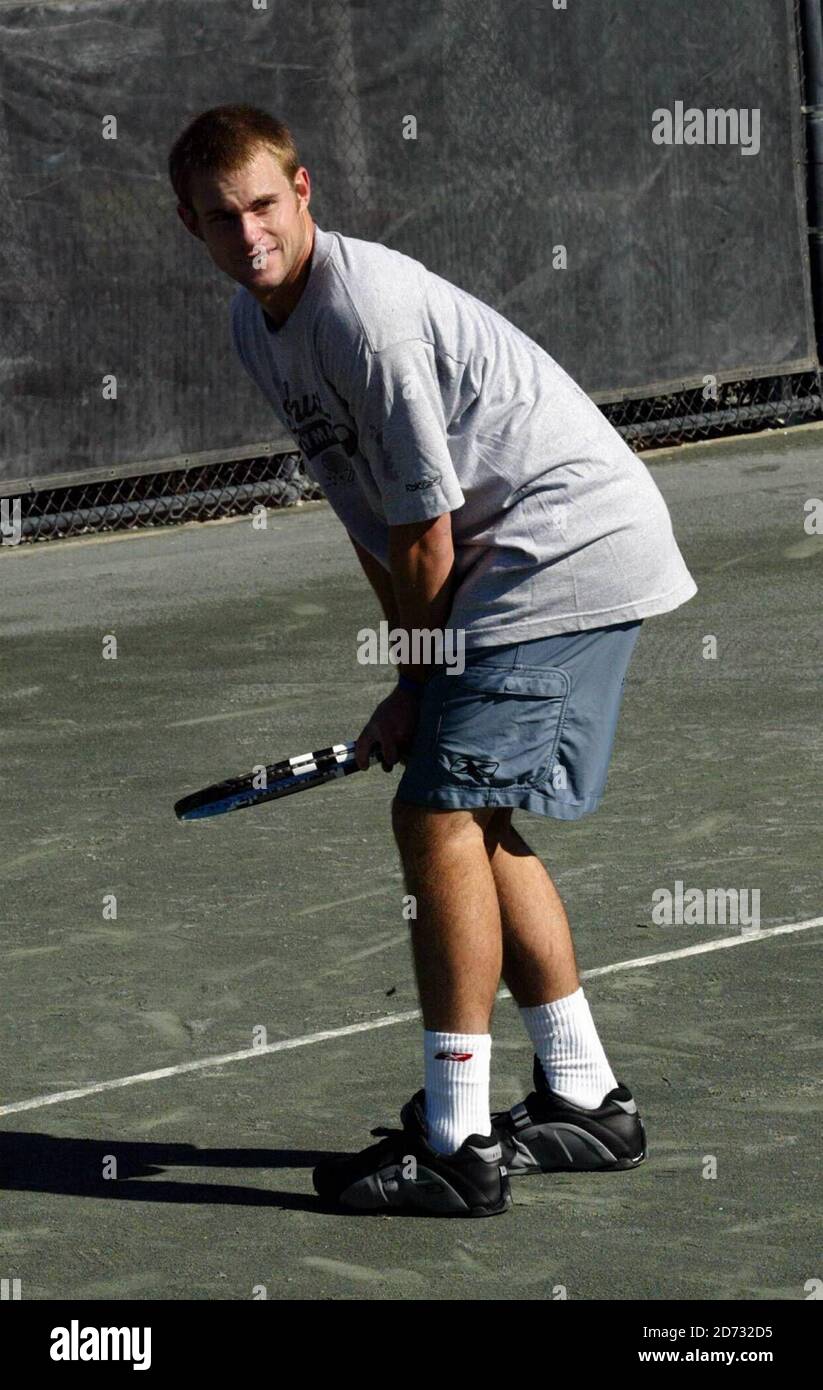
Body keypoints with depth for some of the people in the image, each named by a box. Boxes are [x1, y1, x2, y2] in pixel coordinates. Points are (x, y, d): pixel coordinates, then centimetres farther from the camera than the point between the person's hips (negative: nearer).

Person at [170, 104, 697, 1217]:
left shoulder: (367, 309, -23)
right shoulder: (257, 324, 8)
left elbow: (426, 532, -17)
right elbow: (369, 519, 13)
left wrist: (413, 694, -6)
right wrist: (416, 684, 7)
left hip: (574, 547, -10)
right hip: (517, 561, 10)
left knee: (439, 814, -15)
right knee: (477, 822, 15)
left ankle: (457, 1145, -14)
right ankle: (586, 1101, 25)